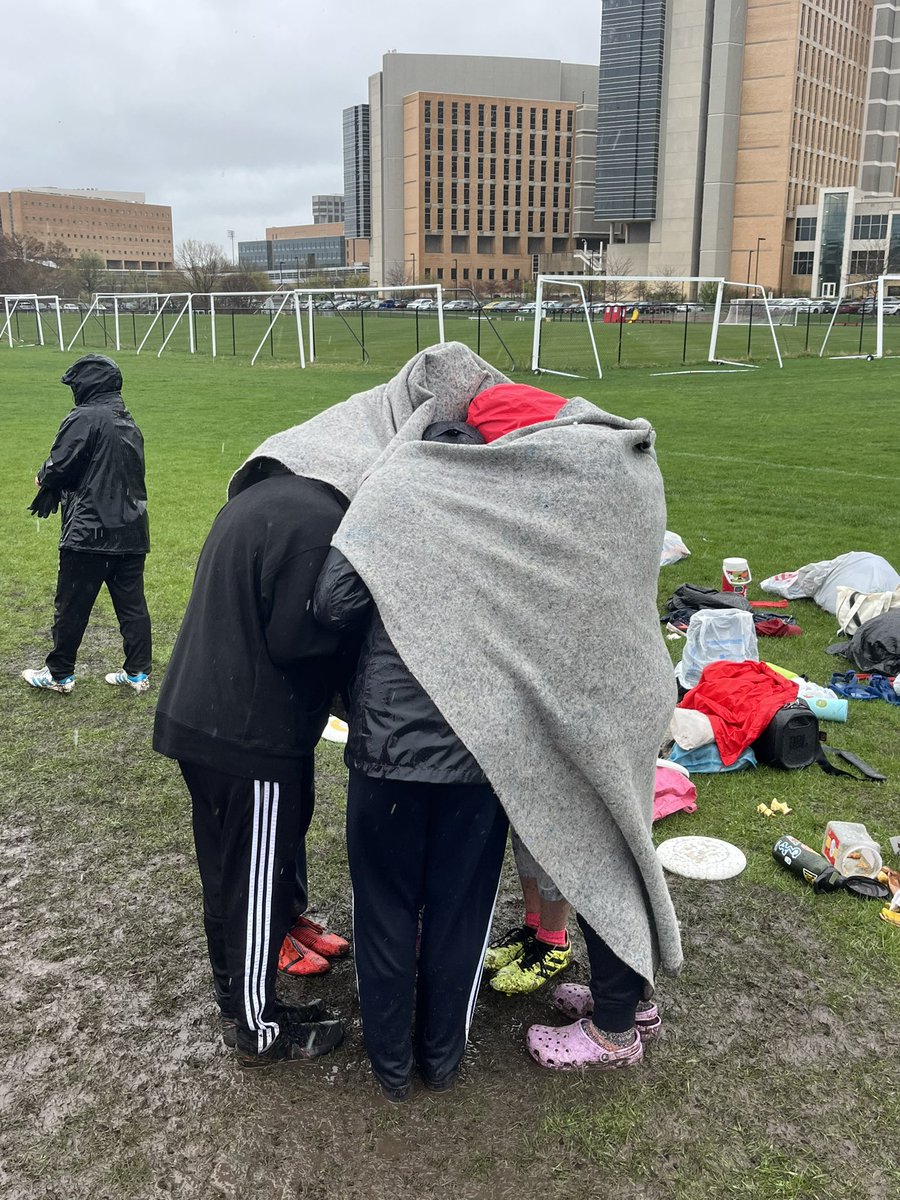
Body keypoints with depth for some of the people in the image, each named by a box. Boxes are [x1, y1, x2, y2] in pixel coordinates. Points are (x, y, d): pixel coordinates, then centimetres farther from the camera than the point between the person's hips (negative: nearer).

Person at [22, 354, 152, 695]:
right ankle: (138, 672, 15)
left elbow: (59, 466, -14)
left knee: (71, 605, 5)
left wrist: (43, 477, 10)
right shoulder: (129, 423, 14)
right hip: (132, 531, 7)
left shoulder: (85, 418, -11)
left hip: (89, 532, -7)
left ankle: (59, 674, 16)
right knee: (132, 603, 10)